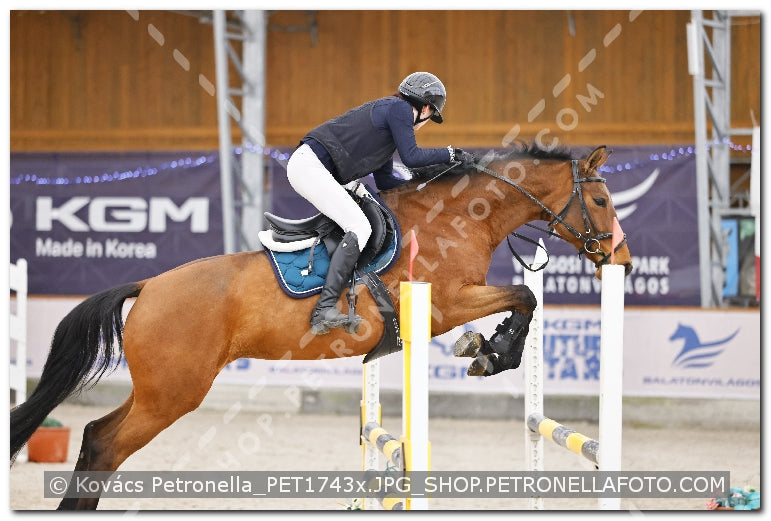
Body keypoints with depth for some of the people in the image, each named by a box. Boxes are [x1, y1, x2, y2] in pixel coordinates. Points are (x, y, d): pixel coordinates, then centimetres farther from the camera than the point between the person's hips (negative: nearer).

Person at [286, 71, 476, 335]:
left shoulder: (389, 110, 25)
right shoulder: (400, 108, -3)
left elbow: (385, 181, 26)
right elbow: (411, 157, -11)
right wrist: (451, 153, 0)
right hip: (309, 166, -11)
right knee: (360, 228, -18)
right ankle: (324, 310, -28)